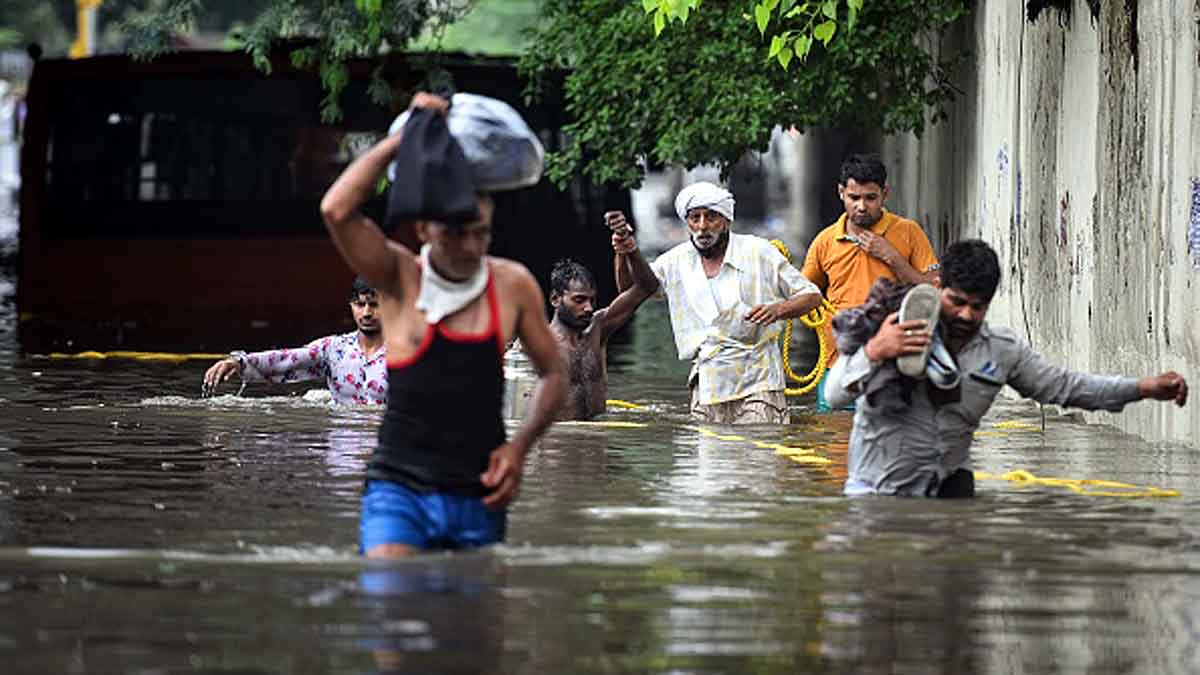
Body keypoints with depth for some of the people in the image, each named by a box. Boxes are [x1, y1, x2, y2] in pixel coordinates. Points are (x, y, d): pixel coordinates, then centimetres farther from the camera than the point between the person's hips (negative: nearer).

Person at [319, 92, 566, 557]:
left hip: (479, 497, 3)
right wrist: (406, 137, -17)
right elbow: (336, 210, -20)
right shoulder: (400, 280, -4)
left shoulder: (513, 285, 4)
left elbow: (554, 374, 15)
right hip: (400, 486, -3)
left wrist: (519, 447, 0)